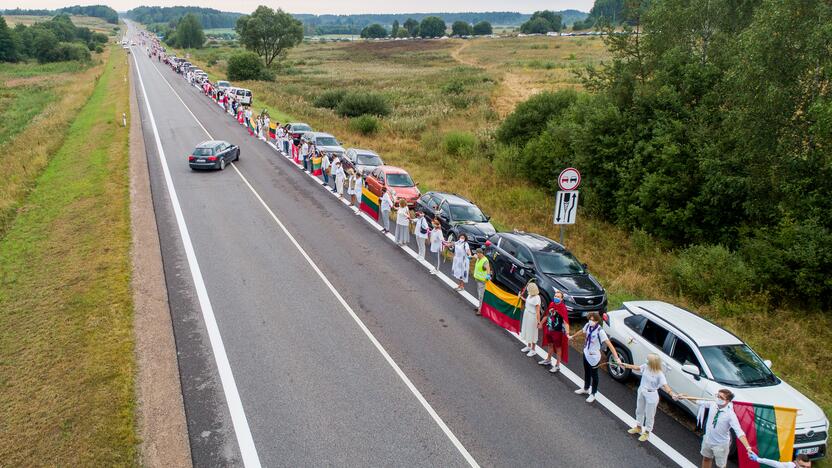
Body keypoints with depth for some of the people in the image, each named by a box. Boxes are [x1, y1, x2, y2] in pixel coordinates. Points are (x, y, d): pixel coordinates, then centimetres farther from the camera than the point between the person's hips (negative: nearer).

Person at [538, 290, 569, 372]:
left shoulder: (562, 308, -23)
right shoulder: (551, 304, -2)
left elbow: (565, 321, -29)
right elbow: (546, 315, 13)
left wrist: (567, 333, -38)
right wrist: (541, 323, 24)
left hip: (558, 331, -7)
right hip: (549, 329, 7)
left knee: (558, 347, 9)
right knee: (550, 344, 24)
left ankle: (557, 365, 21)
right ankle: (548, 360, 45)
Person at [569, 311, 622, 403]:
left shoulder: (600, 331, -29)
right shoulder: (588, 325, -11)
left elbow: (609, 344, -32)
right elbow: (582, 331, 12)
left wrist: (617, 358, -40)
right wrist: (572, 336, 30)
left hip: (594, 356, -6)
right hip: (586, 353, 6)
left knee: (594, 375, 12)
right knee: (587, 373, 25)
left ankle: (593, 394, 29)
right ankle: (586, 389, 47)